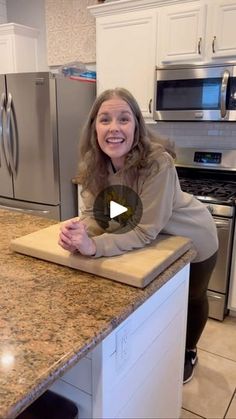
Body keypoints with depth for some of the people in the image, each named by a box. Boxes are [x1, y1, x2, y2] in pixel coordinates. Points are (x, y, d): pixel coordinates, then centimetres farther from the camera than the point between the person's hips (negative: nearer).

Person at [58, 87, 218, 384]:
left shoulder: (157, 163, -38)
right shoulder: (95, 165, -20)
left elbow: (145, 231, -37)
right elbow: (94, 213, -18)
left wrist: (93, 246, -48)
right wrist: (78, 230, -40)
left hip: (192, 240, -4)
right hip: (157, 244, 4)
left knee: (190, 299, 22)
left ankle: (188, 353, 52)